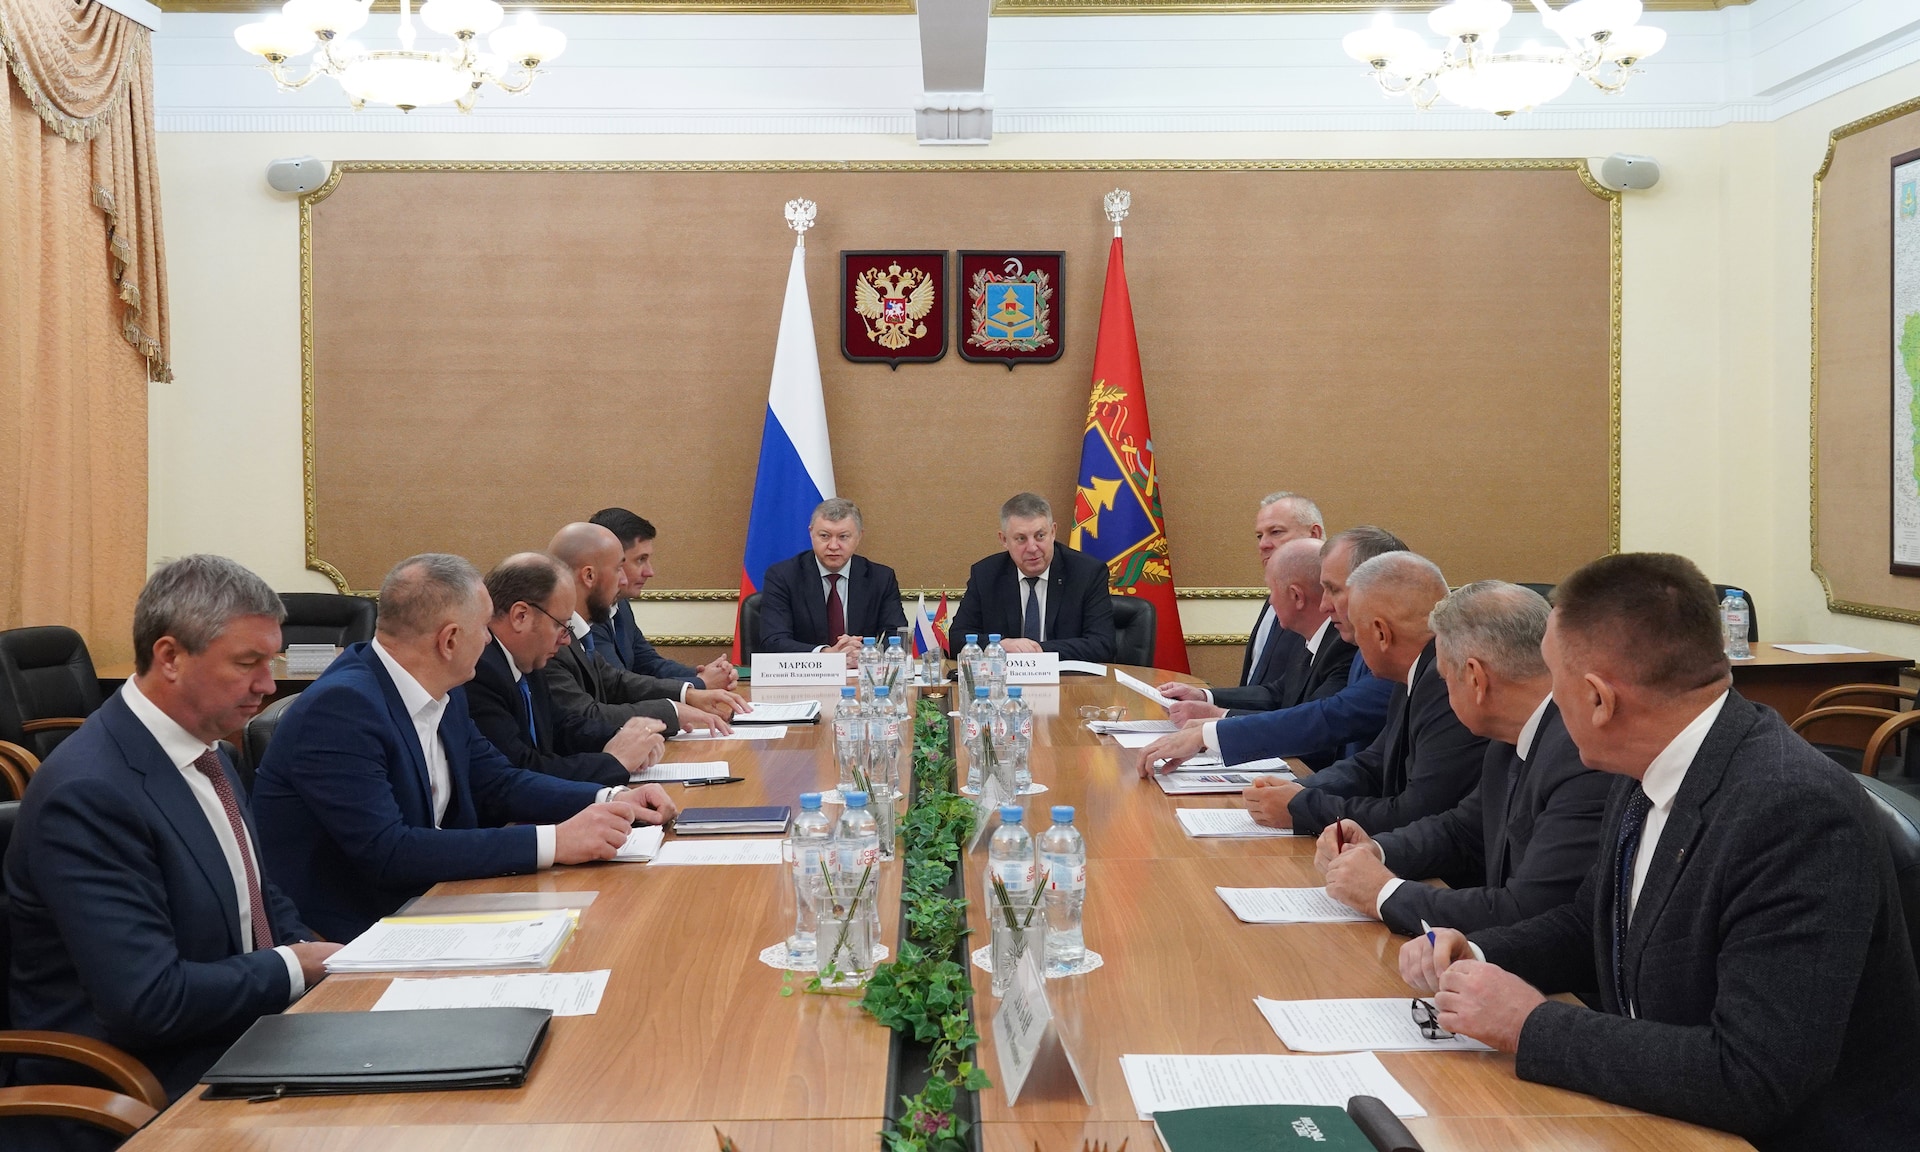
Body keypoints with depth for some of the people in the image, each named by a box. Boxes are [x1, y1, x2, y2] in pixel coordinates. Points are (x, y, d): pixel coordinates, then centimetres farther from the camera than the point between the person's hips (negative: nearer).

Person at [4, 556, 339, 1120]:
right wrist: (292, 967, -13)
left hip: (242, 1039, 8)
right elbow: (147, 1001, -26)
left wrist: (318, 955, -2)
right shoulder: (89, 792, -21)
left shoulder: (205, 748, 7)